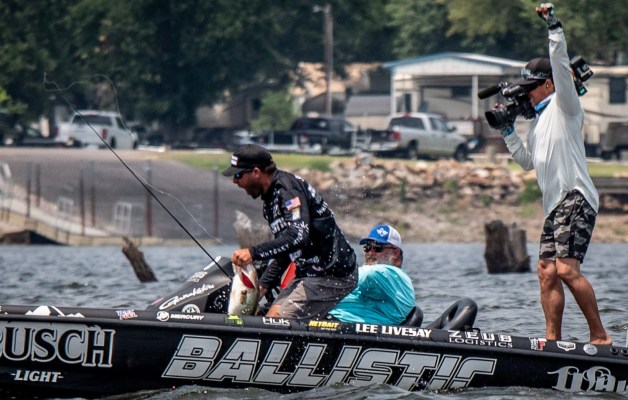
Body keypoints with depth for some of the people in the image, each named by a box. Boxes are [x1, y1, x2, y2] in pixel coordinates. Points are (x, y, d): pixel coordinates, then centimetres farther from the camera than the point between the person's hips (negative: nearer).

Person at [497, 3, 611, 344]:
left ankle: (600, 336, -18)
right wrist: (507, 130, 28)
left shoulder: (564, 107, 1)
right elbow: (528, 161, 33)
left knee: (566, 269, -20)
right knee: (547, 273, 1)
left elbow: (561, 67, -13)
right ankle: (553, 340, -1)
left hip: (575, 198, -10)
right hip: (554, 206, 10)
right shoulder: (539, 120, 26)